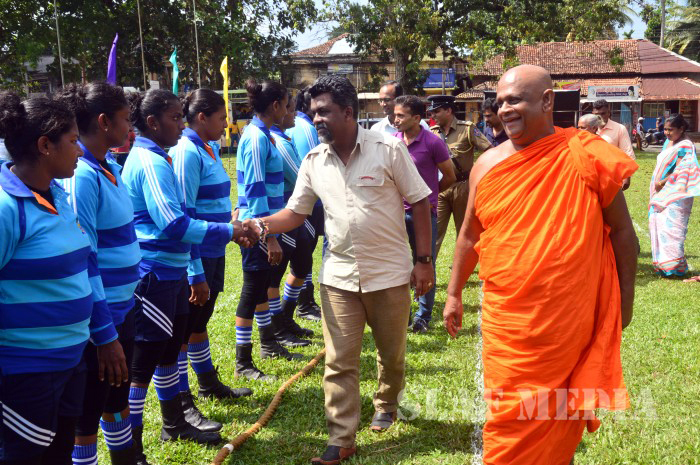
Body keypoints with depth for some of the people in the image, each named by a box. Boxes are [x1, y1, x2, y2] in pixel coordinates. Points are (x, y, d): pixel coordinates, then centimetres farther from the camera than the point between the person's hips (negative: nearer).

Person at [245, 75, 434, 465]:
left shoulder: (388, 148, -10)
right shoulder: (313, 161, 1)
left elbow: (419, 202, -5)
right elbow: (295, 214, 5)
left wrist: (423, 261, -7)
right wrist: (261, 224, -16)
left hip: (389, 272, -2)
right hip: (339, 276, 3)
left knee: (392, 352, 16)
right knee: (340, 362, 4)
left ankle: (387, 405, 43)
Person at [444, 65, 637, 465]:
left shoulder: (587, 156, -7)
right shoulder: (488, 166, 0)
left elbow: (622, 231, 0)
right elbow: (470, 236, 12)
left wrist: (626, 300, 2)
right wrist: (454, 294, 16)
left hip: (572, 321, -2)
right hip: (506, 323, 2)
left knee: (559, 421, 13)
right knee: (510, 420, 9)